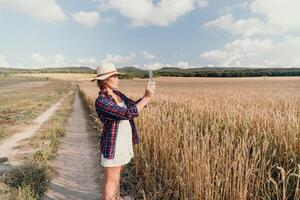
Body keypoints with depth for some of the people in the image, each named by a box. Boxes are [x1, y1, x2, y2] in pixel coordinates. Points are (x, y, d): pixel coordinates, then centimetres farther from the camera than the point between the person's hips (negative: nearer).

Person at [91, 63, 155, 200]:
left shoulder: (117, 94, 3)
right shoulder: (101, 102, -23)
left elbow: (134, 106, 7)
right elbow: (128, 113, -29)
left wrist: (146, 95, -11)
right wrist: (147, 98, -24)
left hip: (123, 142, 9)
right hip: (113, 144, -9)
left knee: (117, 173, 28)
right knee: (111, 180, 9)